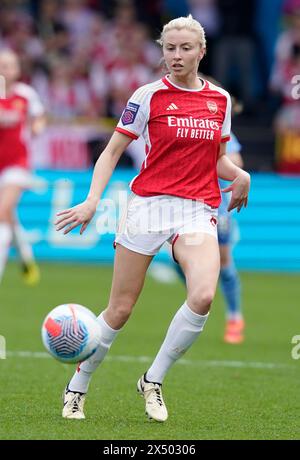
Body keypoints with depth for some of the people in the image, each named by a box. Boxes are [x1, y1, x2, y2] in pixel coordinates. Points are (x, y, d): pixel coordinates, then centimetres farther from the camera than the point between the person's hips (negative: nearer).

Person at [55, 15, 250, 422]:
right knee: (120, 309, 0)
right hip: (149, 203, -2)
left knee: (203, 296, -24)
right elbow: (113, 151, 2)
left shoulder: (220, 99, 10)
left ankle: (153, 381, -6)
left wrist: (239, 175, 0)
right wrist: (93, 200, -11)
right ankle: (76, 390, 20)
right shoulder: (149, 96, -1)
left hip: (199, 210, 2)